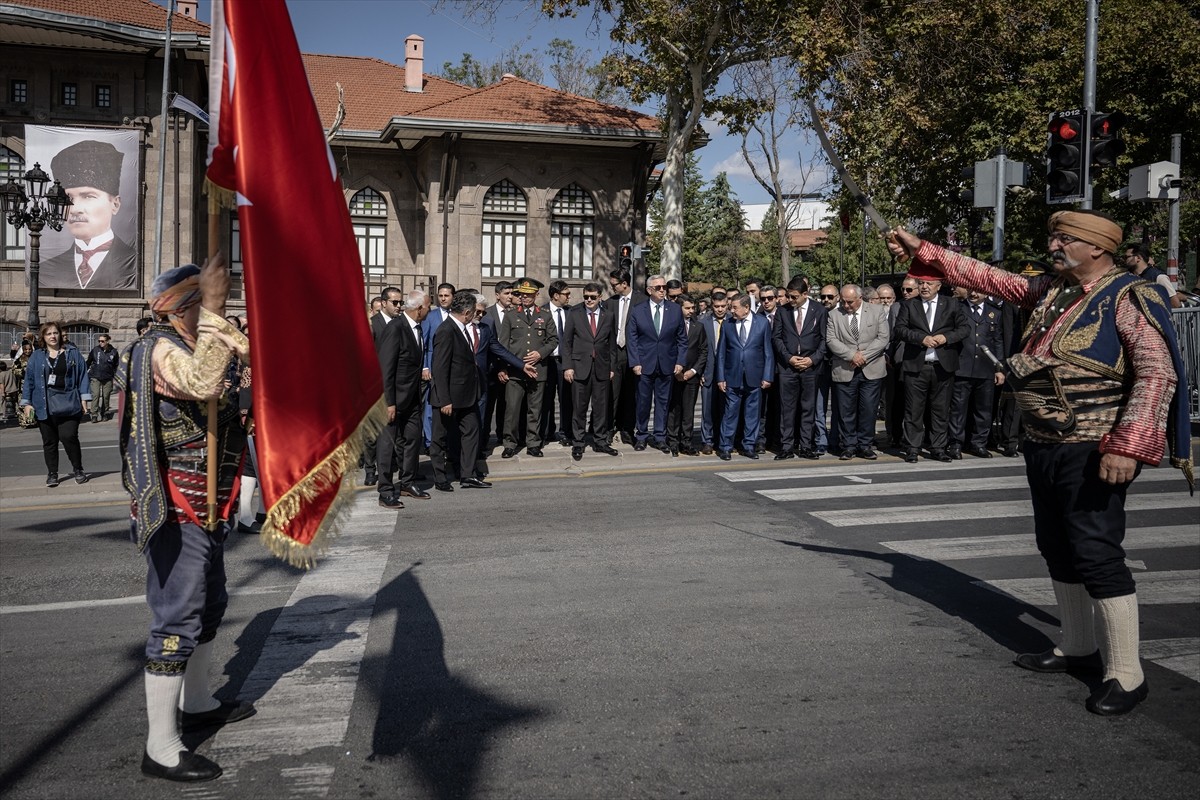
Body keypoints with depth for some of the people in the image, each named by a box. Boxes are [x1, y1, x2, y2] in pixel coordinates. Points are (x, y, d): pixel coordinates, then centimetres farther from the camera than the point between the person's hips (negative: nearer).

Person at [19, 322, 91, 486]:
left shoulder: (72, 353, 5)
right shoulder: (36, 356, 9)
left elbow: (82, 375, 3)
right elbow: (29, 380, 9)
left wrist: (84, 398, -3)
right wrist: (26, 403, 3)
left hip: (68, 404, -2)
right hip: (45, 406, 2)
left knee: (69, 436, -11)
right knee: (49, 441, 7)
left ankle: (78, 470, 5)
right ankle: (52, 474, 16)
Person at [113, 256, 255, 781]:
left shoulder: (195, 347, 15)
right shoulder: (162, 349, -16)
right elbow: (202, 385, -37)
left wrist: (235, 341, -7)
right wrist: (215, 314, -34)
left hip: (205, 510, 10)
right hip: (176, 512, -10)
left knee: (208, 607, 22)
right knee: (177, 620, -8)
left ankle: (197, 704, 40)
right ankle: (161, 748, -2)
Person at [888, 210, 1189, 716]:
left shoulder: (1131, 297, -11)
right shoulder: (1050, 291, 12)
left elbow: (1158, 373, -20)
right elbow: (987, 277, 18)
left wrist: (1128, 446, -28)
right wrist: (922, 252, 14)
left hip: (1091, 452, -8)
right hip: (1042, 447, 9)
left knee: (1097, 555, -8)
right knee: (1057, 549, 16)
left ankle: (1126, 674, 2)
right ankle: (1078, 647, 31)